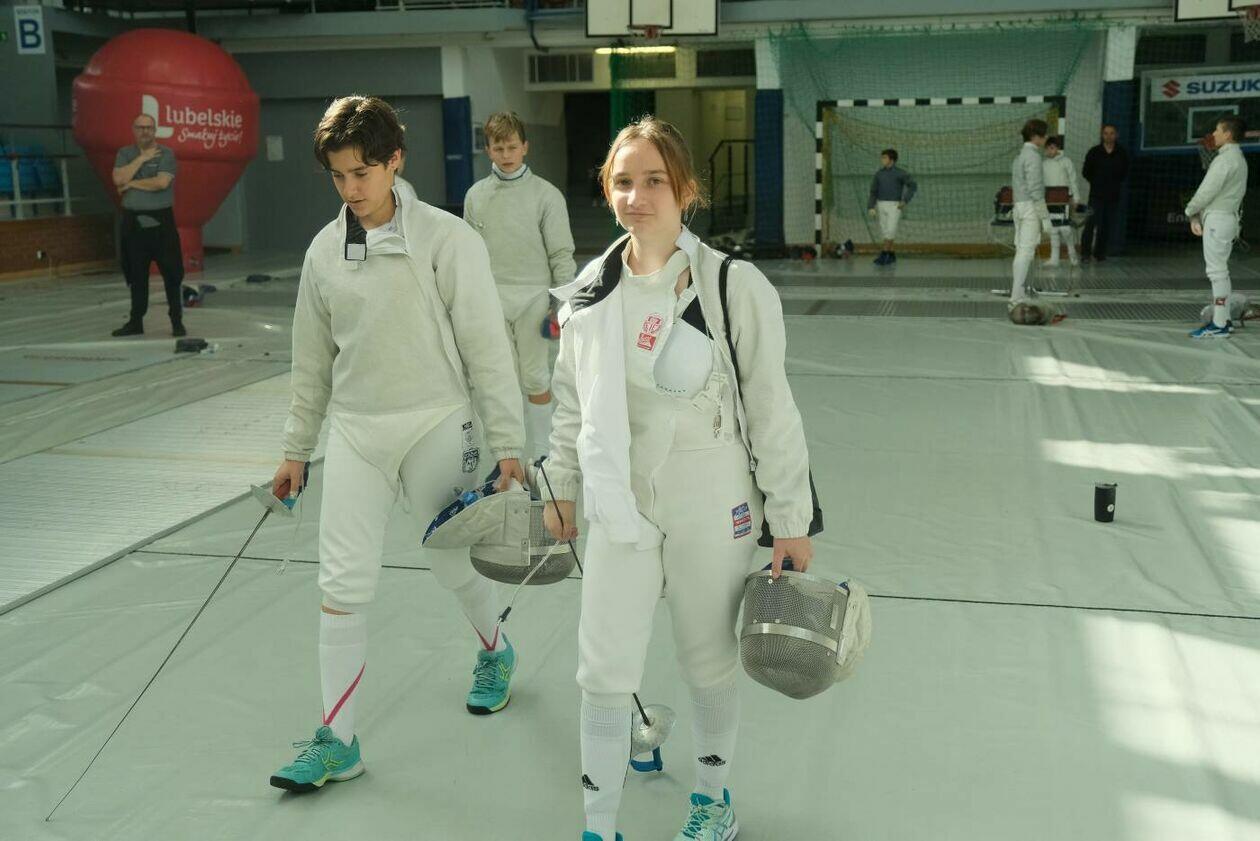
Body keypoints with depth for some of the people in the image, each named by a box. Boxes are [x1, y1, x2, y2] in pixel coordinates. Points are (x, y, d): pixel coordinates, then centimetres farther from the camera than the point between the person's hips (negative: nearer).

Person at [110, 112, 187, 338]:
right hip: (133, 220, 4)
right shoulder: (125, 154, 10)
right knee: (137, 275, 10)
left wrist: (132, 184, -8)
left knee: (171, 273, -3)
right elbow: (118, 179, -7)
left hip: (161, 220, -3)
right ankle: (136, 322, 18)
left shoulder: (166, 154, -2)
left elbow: (162, 182, -17)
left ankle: (177, 321, 5)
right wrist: (142, 158, -8)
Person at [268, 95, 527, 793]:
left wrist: (507, 444, -9)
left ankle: (495, 654, 43)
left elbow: (486, 347, -8)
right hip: (354, 430, 3)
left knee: (453, 564, 12)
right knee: (343, 583, 1)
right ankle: (337, 741, 12)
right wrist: (296, 449, 14)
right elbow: (312, 359, 12)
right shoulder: (324, 250, 3)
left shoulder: (447, 239, -10)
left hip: (436, 426, -3)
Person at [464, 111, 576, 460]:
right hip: (490, 300, 3)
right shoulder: (476, 195, 5)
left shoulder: (546, 194, -4)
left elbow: (561, 254, -2)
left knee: (537, 380, 3)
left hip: (533, 298, -3)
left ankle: (540, 455, 16)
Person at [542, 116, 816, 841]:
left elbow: (771, 410, -9)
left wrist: (791, 521, -6)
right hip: (620, 504, 3)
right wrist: (562, 488, 15)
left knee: (709, 663, 14)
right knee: (604, 674, 4)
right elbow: (572, 402, 12)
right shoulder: (592, 290, 0)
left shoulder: (734, 286, -13)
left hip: (712, 505, -3)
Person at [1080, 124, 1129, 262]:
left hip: (1113, 195, 2)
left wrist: (1117, 184, 11)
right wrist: (1096, 183, 10)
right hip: (1096, 194, -2)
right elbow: (1086, 172, 10)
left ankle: (1100, 253, 11)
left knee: (1108, 226, 3)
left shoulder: (1122, 153, 5)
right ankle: (1085, 252, -9)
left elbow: (1125, 173, 17)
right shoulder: (1094, 152, 1)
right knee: (1092, 223, -12)